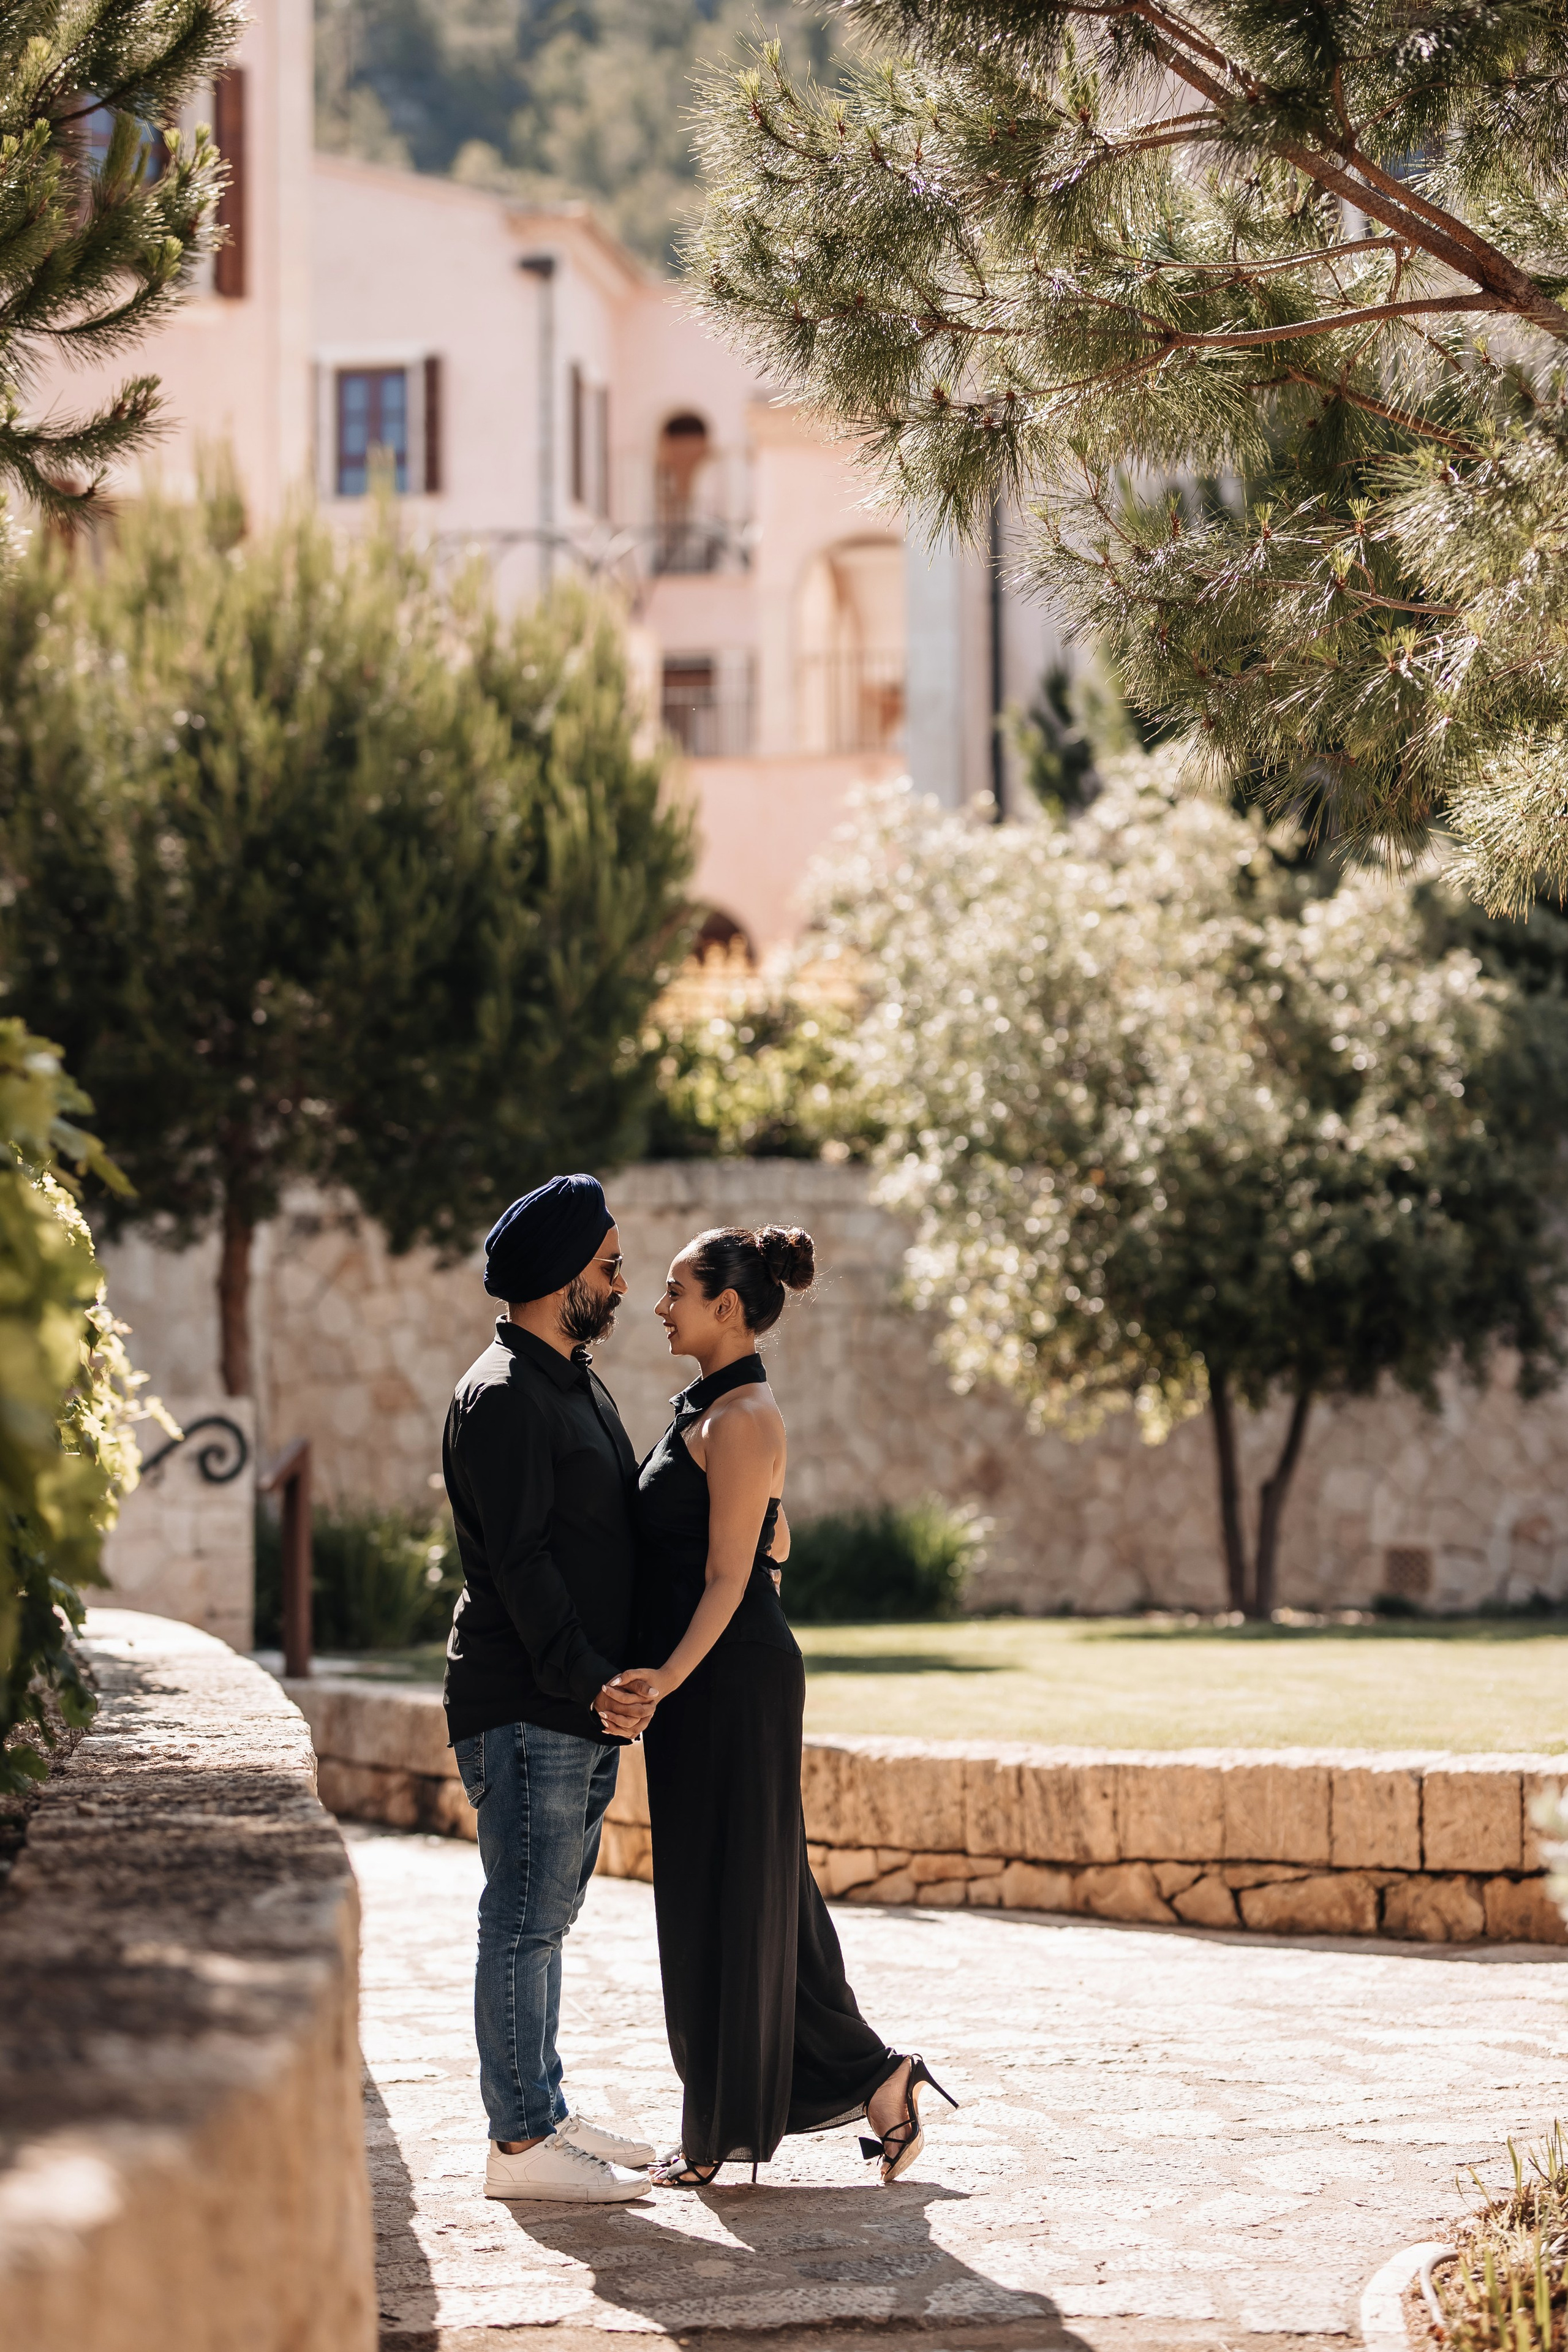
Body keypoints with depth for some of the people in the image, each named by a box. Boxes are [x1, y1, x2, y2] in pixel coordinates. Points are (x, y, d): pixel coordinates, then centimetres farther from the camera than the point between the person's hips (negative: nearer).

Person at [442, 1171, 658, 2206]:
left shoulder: (582, 1384, 18)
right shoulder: (504, 1396, -13)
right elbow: (519, 1559, -19)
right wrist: (587, 1681, -21)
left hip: (586, 1704, 10)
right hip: (526, 1706, -10)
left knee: (546, 1917, 15)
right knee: (525, 1920, -6)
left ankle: (546, 2112, 22)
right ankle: (521, 2141, -3)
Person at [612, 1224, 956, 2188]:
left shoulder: (739, 1416, -15)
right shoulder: (720, 1407, 15)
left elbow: (729, 1575, -19)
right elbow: (775, 1546, 22)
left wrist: (671, 1675, -29)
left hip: (728, 1677, -10)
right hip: (715, 1680, 10)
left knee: (727, 1898, -2)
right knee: (756, 1891, 12)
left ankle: (724, 2135, 5)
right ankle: (871, 2079, 15)